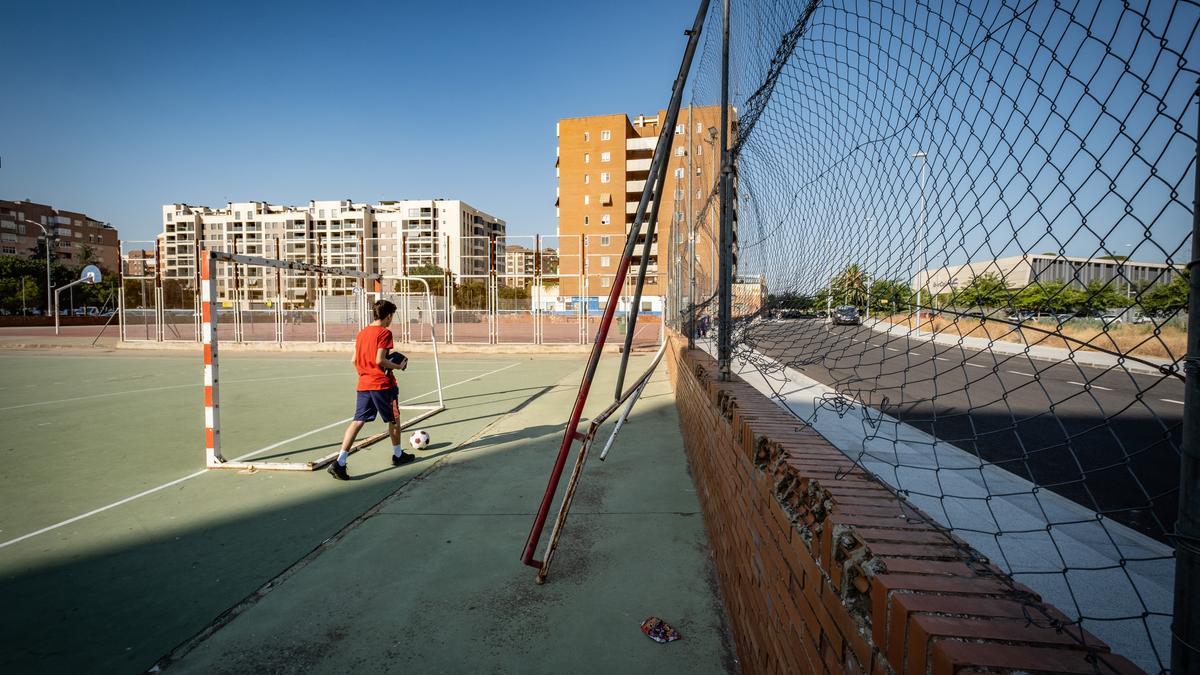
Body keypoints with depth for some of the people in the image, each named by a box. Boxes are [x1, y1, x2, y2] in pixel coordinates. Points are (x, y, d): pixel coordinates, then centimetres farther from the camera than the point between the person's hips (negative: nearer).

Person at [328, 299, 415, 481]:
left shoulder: (361, 333, 11)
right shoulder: (384, 332, -11)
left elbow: (355, 360, 12)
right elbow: (380, 360, -19)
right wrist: (398, 366, -5)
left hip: (363, 385, 6)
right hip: (383, 384, -6)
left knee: (358, 421, 2)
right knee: (394, 419, 13)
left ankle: (340, 462, -7)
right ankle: (398, 455, 29)